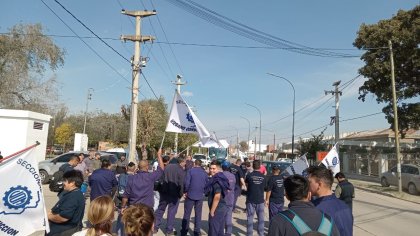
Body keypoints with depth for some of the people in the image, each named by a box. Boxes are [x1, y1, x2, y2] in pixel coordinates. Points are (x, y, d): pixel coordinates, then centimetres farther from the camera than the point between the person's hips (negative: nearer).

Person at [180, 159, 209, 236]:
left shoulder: (190, 171, -7)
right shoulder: (204, 172, 5)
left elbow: (187, 183, -13)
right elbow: (207, 184, 8)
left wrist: (185, 191, 0)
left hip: (190, 195, -3)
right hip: (200, 196, 3)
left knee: (187, 214, 7)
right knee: (198, 214, 10)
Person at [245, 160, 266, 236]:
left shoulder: (249, 175, -10)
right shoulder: (263, 176, -3)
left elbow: (246, 185, 5)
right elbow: (264, 187, 9)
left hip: (250, 200, -2)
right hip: (260, 200, 2)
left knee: (250, 219, 7)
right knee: (261, 219, 13)